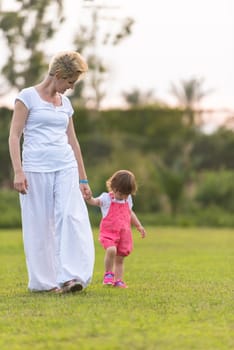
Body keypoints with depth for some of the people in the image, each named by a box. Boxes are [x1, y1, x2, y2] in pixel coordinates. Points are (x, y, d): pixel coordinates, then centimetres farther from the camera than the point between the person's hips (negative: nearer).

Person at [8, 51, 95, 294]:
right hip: (36, 169, -4)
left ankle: (70, 277, -18)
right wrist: (18, 171, -14)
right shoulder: (28, 97, -1)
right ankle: (42, 281, 8)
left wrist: (83, 178, 21)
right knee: (39, 225, 0)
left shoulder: (65, 102, 16)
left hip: (66, 168, 4)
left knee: (71, 218, -12)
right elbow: (14, 136, -5)